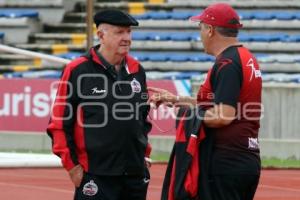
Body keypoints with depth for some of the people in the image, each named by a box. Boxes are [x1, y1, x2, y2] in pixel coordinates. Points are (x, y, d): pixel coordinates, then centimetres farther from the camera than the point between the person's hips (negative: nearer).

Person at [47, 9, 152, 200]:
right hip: (95, 175, -6)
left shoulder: (136, 70, 11)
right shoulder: (77, 70, -6)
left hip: (136, 173, 6)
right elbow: (59, 122, -5)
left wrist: (144, 153, 15)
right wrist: (72, 165, -8)